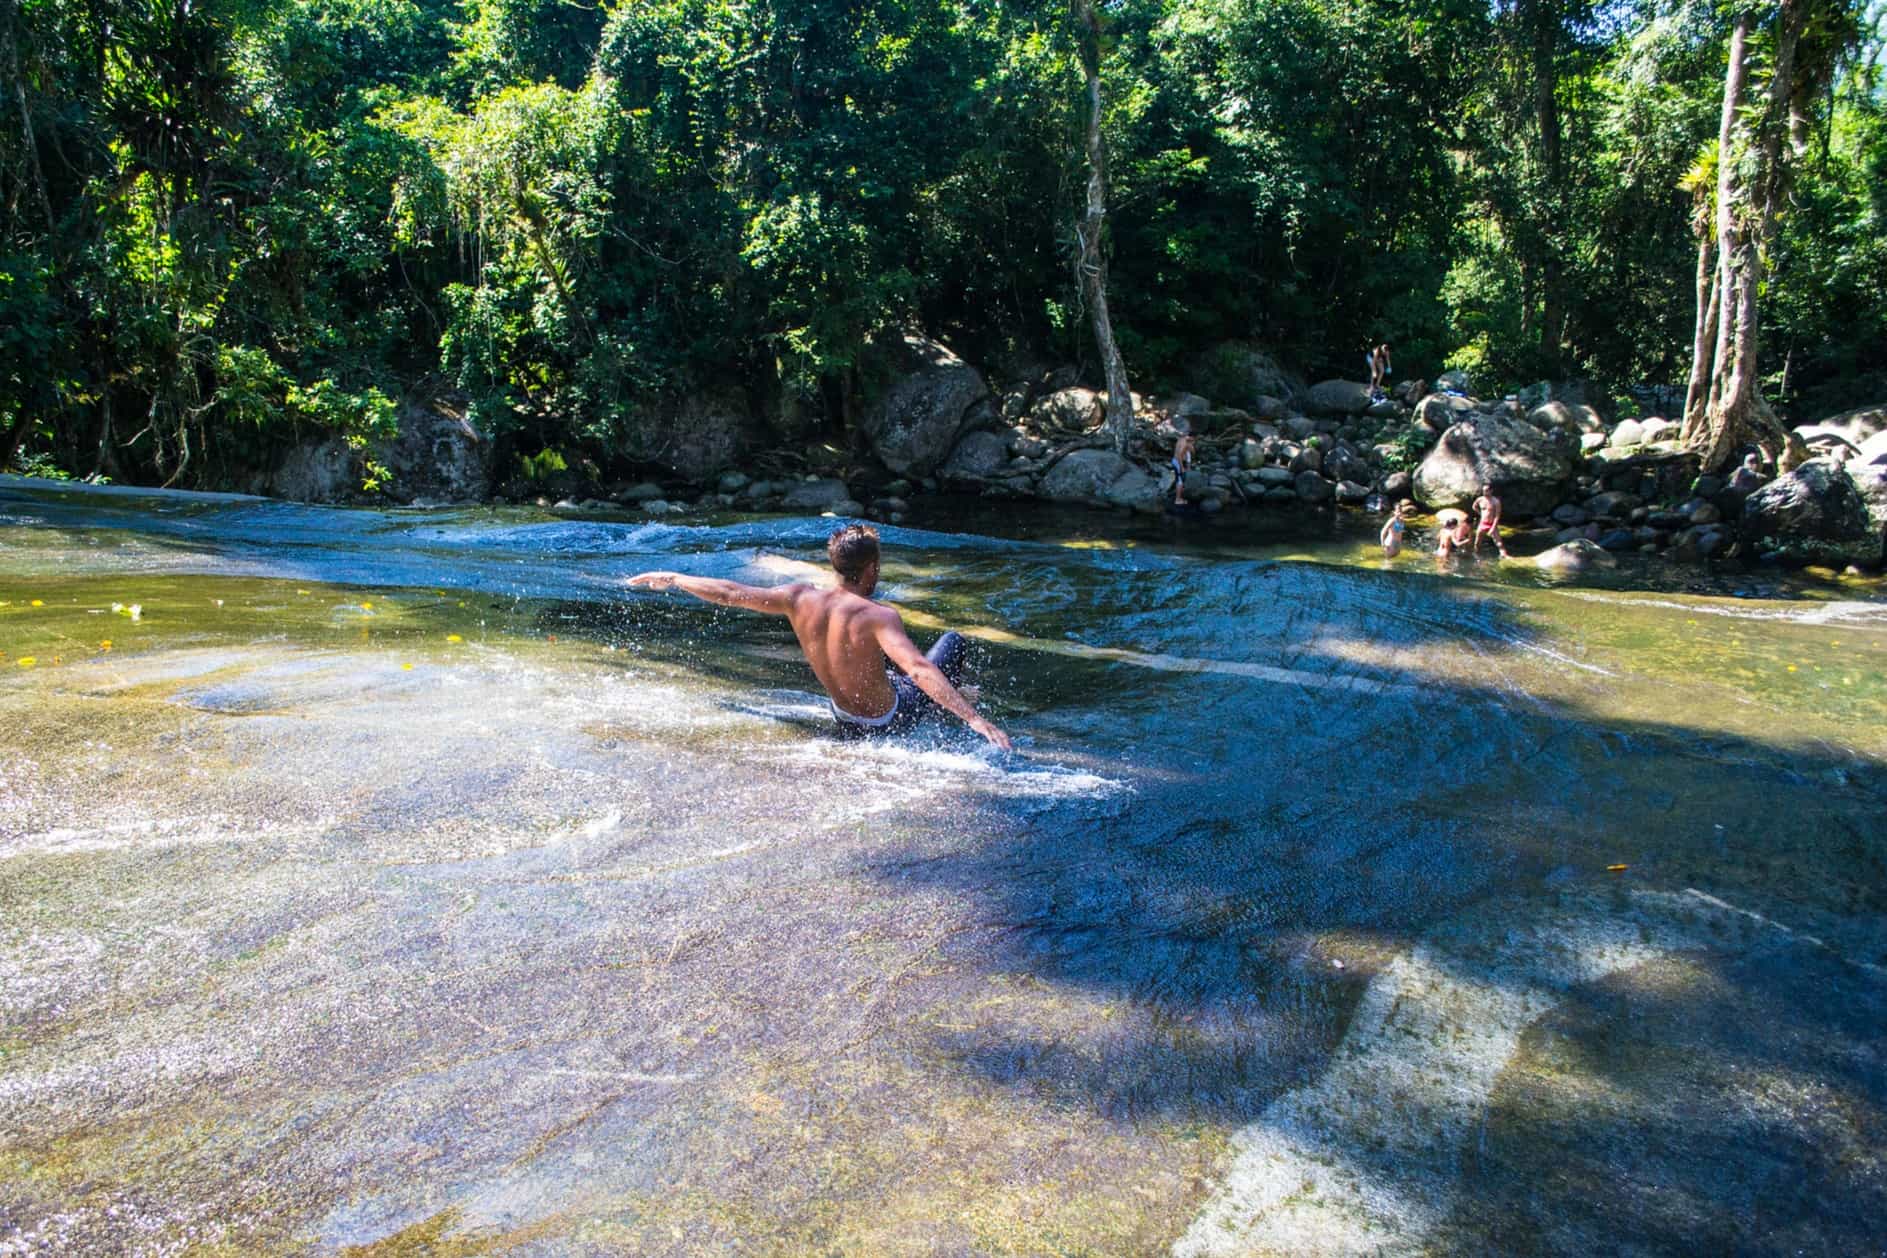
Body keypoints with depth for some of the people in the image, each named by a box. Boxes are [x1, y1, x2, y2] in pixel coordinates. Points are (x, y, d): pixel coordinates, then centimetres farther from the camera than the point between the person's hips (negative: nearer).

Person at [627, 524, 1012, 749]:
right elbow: (919, 669, -41)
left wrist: (671, 578, 8)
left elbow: (729, 593, -6)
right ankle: (951, 718, 29)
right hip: (890, 720, -6)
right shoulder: (877, 616, -29)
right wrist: (974, 718, -46)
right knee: (953, 640, 13)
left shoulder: (800, 599, -14)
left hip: (846, 723, 6)